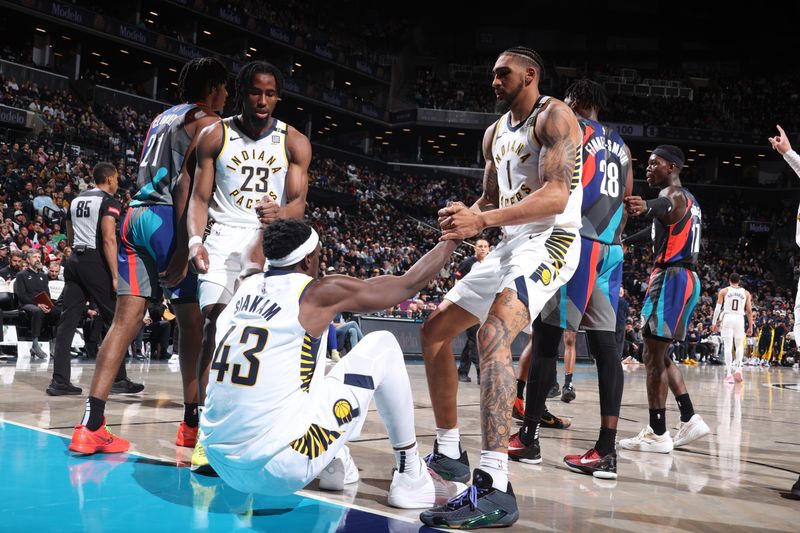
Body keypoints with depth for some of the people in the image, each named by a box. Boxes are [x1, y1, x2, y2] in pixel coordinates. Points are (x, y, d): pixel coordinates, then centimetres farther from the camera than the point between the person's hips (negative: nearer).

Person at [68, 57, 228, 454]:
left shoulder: (162, 118, 26)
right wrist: (184, 244, -20)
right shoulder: (208, 122, 1)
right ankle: (193, 423, 11)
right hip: (165, 219, -7)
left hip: (135, 216, 7)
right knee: (193, 322, 4)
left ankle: (91, 426, -7)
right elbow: (186, 182, -13)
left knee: (126, 320, 1)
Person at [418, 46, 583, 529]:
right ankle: (449, 452, 20)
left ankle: (495, 488, -36)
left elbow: (556, 195, -22)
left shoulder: (553, 117, -9)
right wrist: (467, 219, -3)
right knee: (434, 330, 10)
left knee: (493, 336, -32)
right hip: (510, 245, 10)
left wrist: (483, 220, -31)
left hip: (550, 241, -10)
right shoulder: (496, 133, 18)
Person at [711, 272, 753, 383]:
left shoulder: (724, 291, 4)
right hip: (739, 319, 1)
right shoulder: (746, 293, 8)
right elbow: (749, 311, 6)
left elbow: (718, 308, -1)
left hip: (727, 318, -1)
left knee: (728, 346, -2)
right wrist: (750, 326, 11)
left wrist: (714, 323, 4)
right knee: (739, 346, 17)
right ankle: (738, 369, 0)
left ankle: (729, 374, -6)